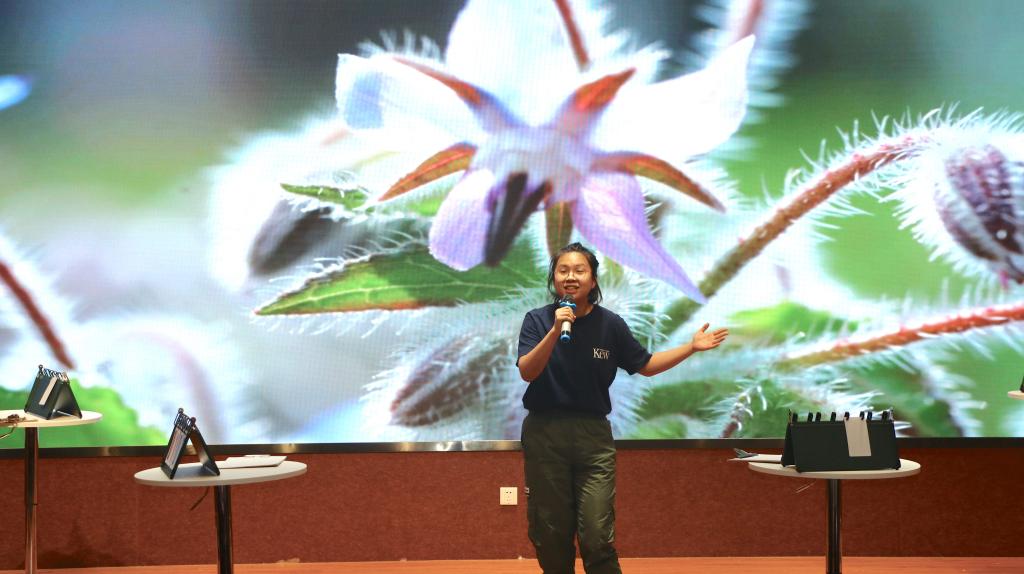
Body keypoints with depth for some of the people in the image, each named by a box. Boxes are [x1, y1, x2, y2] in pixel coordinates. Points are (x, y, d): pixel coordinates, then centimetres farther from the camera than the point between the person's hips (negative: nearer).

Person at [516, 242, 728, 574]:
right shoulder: (537, 320, -2)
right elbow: (527, 372, -15)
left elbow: (645, 365, 13)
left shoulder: (610, 324, 1)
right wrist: (555, 331, -26)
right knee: (549, 538, 5)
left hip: (593, 434, 0)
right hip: (544, 432, 0)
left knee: (598, 540, -6)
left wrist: (692, 346, 6)